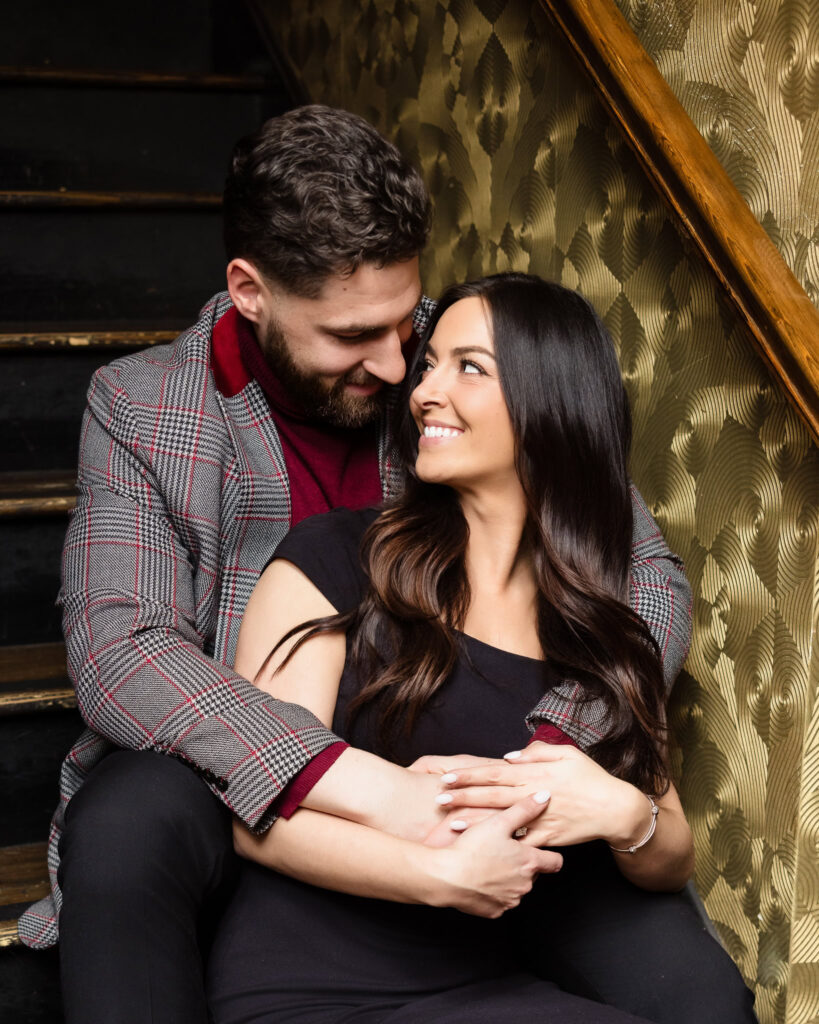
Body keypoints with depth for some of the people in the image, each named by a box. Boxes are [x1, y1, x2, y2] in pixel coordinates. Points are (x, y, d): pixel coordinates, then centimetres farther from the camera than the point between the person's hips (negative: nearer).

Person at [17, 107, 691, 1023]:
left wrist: (548, 751, -23)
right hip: (234, 795, 0)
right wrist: (371, 790, -32)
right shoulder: (139, 407, -5)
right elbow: (118, 652, -18)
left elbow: (650, 577, -1)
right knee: (130, 819, -35)